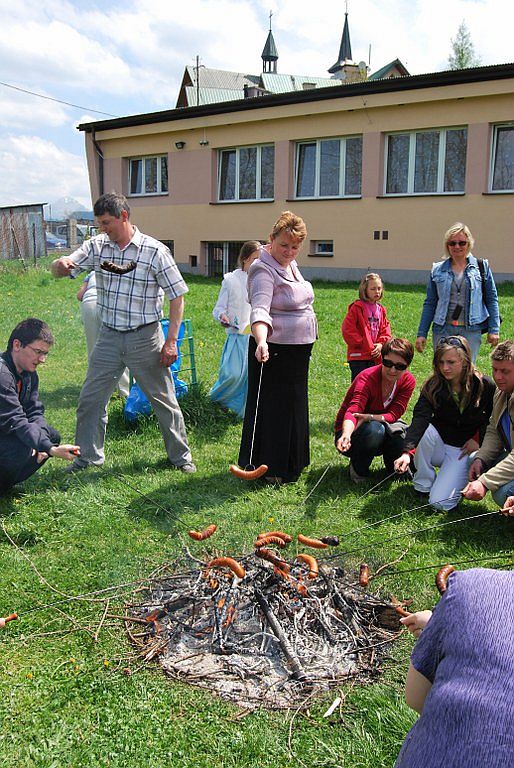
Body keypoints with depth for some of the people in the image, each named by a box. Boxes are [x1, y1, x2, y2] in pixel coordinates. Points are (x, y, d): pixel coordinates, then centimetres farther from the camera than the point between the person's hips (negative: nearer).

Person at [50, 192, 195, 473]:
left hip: (145, 337, -4)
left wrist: (171, 341, -12)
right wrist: (60, 264, -26)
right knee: (90, 399, 7)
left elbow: (177, 297, -8)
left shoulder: (154, 251, -10)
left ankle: (181, 457, 23)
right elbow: (62, 268, 0)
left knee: (164, 400, 6)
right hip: (109, 337, 4)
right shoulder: (97, 246, 2)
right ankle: (88, 456, 24)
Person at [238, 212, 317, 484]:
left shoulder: (291, 264, 11)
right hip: (274, 351, -10)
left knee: (294, 406, 18)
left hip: (299, 349, 10)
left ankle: (290, 462, 32)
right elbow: (260, 309, -33)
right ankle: (268, 469, 10)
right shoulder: (263, 269, -18)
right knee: (271, 408, -1)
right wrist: (261, 341, -50)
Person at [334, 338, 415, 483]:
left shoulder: (408, 381, -10)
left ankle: (394, 467, 5)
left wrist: (369, 417, -38)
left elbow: (393, 415, -18)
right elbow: (353, 411, -41)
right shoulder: (367, 378, -26)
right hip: (349, 430, -4)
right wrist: (346, 435, -62)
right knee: (374, 429, -37)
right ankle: (358, 469, -10)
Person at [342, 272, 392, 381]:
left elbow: (386, 330, 15)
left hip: (375, 356, 6)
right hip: (358, 356, -6)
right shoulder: (357, 307, -7)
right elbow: (347, 329, -12)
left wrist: (381, 344, -4)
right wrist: (361, 344, -12)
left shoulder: (381, 310, 13)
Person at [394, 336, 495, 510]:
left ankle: (461, 476, 13)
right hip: (438, 444, 2)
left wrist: (478, 439, -10)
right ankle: (424, 484, -11)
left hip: (464, 449, -2)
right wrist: (407, 452, -43)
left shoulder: (485, 386, -12)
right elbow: (420, 419, -28)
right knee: (424, 430, -34)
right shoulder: (432, 386, -12)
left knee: (440, 502, -20)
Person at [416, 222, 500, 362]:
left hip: (471, 331, -1)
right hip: (443, 330, 1)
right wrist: (422, 334, 7)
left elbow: (492, 299, 8)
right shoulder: (437, 270, 8)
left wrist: (494, 329, 2)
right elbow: (429, 303, 10)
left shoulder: (482, 267, 5)